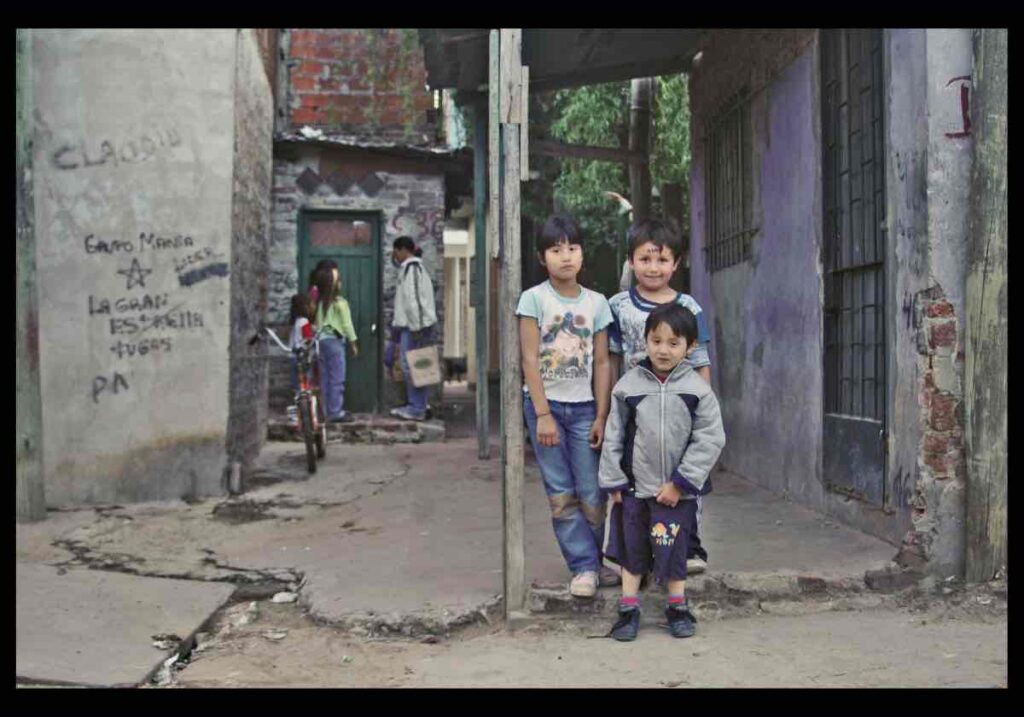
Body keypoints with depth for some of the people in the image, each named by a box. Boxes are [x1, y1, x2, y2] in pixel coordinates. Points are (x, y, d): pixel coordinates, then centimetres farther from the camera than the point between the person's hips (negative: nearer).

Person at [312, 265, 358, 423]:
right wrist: (353, 342, 0)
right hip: (334, 340, -6)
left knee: (325, 378, 9)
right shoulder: (340, 302, -9)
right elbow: (346, 324, -7)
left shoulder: (320, 302, 9)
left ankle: (327, 411, 13)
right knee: (337, 379, -3)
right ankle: (336, 412, -4)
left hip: (321, 340, 7)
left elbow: (317, 323, 8)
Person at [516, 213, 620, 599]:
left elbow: (602, 363, 4)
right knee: (561, 495, 2)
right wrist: (543, 414, -12)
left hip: (583, 406, 2)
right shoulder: (534, 298, -4)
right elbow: (530, 359, -7)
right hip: (545, 404, -2)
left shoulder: (596, 302, 3)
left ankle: (598, 560, 19)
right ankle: (584, 566, 10)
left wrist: (601, 416, -1)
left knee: (592, 494, 1)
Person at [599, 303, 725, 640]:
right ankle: (628, 609, 23)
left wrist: (680, 483, -12)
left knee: (674, 550, 9)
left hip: (678, 490, -1)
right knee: (632, 549, 11)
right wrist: (614, 483, -1)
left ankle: (677, 608, 27)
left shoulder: (698, 389, -7)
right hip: (634, 486, 1)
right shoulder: (628, 385, -4)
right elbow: (613, 437, 2)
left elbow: (710, 439, -8)